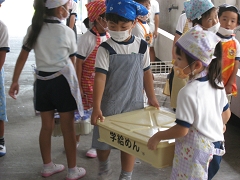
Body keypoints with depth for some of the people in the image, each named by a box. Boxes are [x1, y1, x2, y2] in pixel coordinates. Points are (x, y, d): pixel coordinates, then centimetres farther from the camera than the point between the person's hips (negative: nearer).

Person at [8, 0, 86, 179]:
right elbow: (71, 61, 2)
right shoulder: (67, 32, -8)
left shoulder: (34, 29, 2)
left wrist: (15, 81, 5)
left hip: (42, 82, 5)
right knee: (68, 127, 4)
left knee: (46, 126, 14)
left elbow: (22, 57, 0)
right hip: (63, 81, -5)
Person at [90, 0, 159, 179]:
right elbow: (100, 77, -17)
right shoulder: (105, 48, -12)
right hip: (109, 104, -1)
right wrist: (96, 107, -23)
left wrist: (152, 98, 8)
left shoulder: (142, 46, -3)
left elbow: (146, 72, 6)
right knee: (102, 142, 11)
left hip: (134, 103, 2)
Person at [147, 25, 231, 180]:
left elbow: (182, 130, -22)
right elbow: (226, 114, 9)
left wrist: (157, 137, -9)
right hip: (216, 147, 7)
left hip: (196, 152, -7)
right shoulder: (217, 83, -4)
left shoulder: (189, 92, -26)